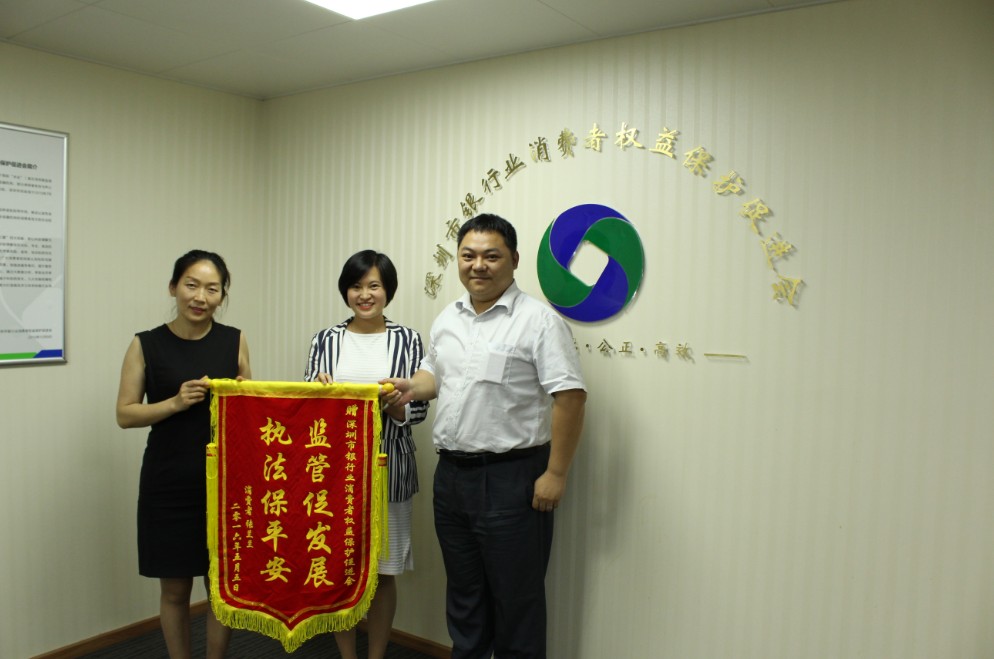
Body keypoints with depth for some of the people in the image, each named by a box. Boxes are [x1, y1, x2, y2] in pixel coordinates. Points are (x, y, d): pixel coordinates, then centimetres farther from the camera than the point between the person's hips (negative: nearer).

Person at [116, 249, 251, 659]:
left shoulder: (234, 341, 2)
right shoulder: (146, 344, -3)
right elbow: (125, 414, -3)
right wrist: (176, 402, -17)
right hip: (168, 483, -1)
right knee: (174, 589, 11)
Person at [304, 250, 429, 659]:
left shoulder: (407, 340, 0)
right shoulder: (326, 340, 5)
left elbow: (418, 409, -2)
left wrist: (394, 405, -22)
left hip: (387, 470, -1)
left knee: (383, 572, 9)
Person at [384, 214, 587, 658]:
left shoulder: (538, 321, -12)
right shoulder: (447, 319, 10)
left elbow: (570, 397, -16)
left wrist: (556, 474, -17)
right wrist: (413, 386, 0)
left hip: (512, 477, -6)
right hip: (451, 472, 7)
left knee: (516, 600, 7)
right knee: (463, 596, 21)